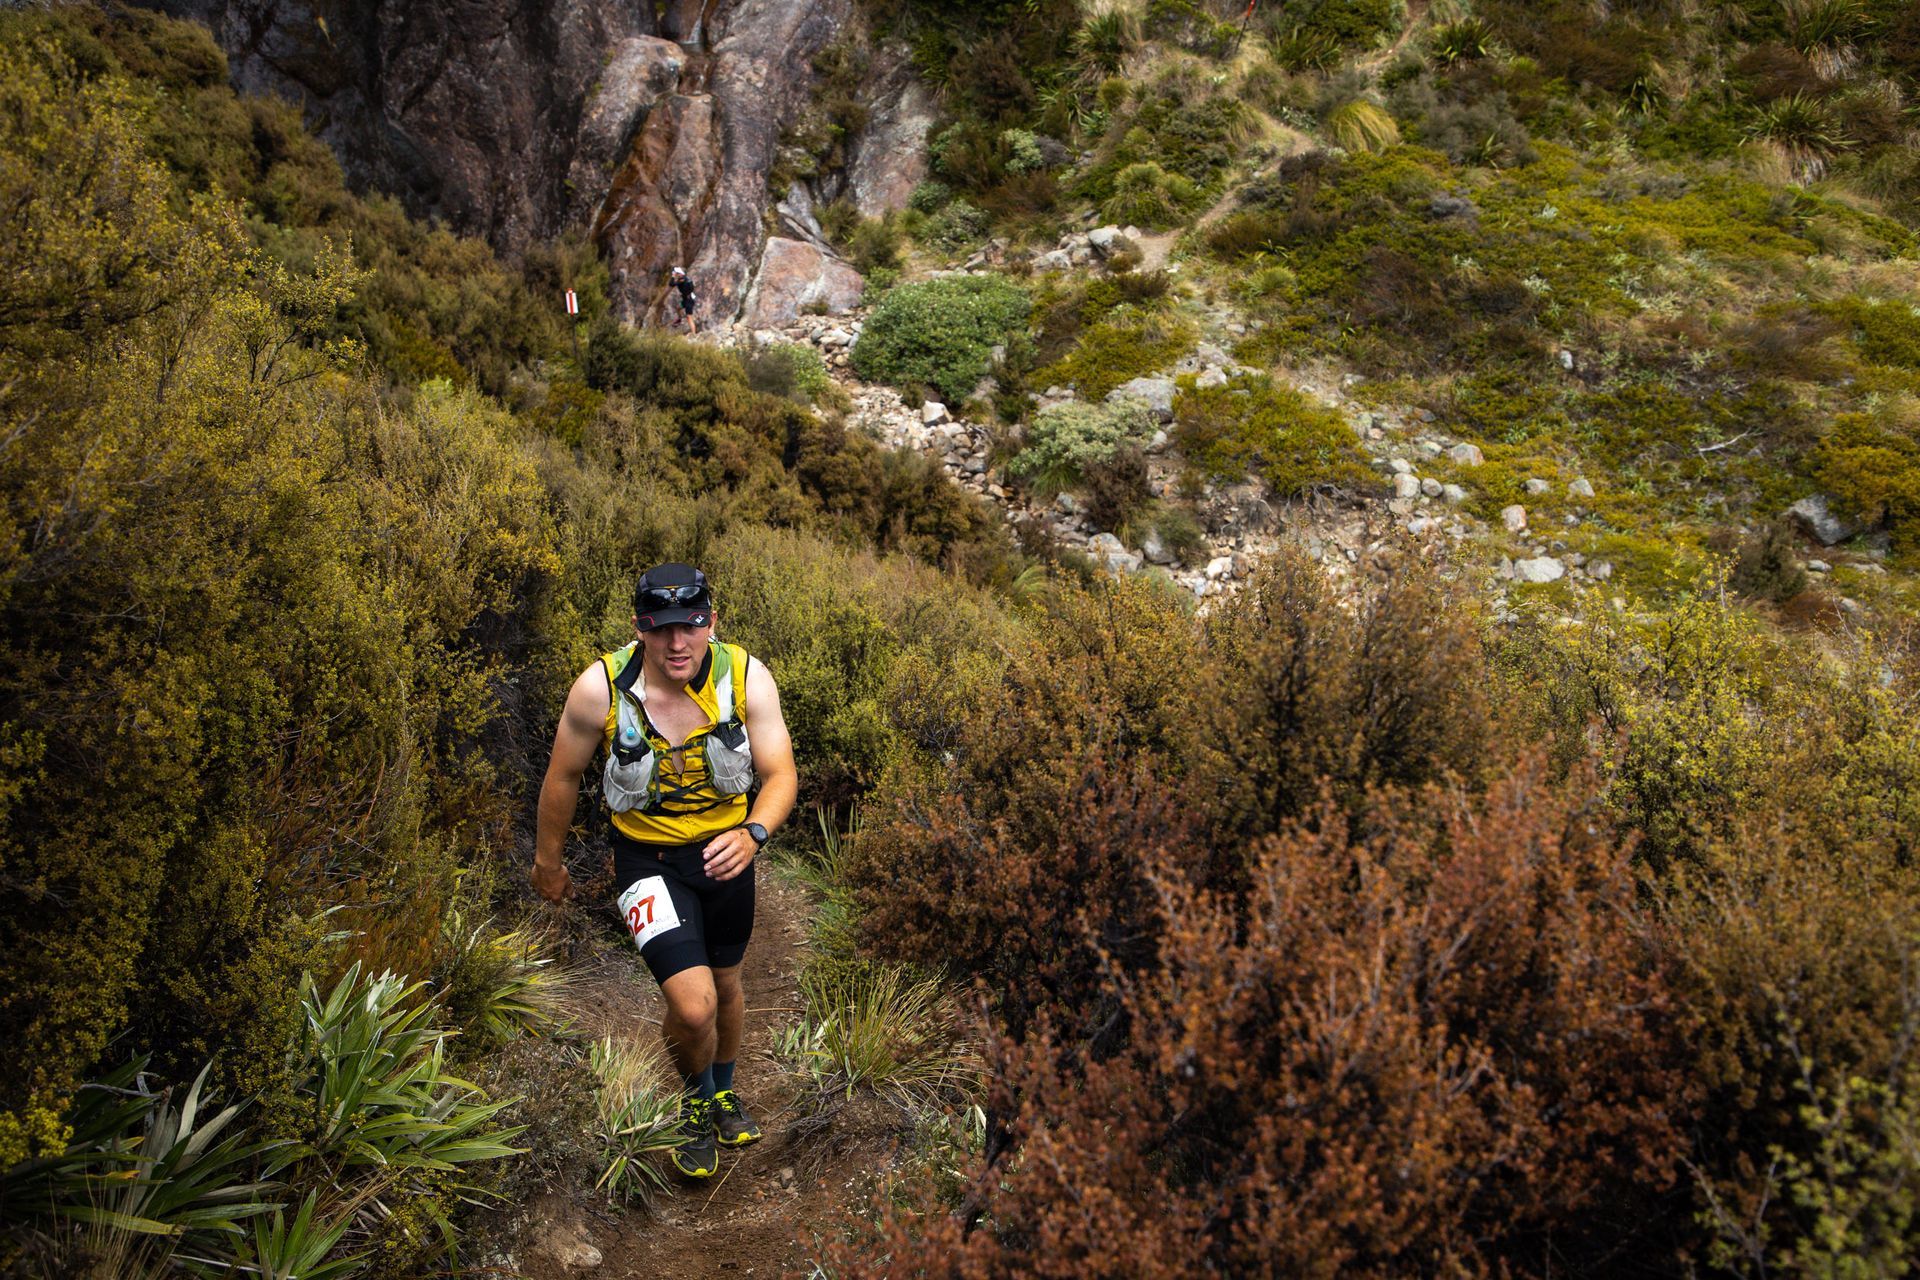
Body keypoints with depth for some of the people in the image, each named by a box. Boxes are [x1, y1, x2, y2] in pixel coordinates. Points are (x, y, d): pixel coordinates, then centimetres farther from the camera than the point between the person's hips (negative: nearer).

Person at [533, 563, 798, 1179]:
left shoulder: (747, 677, -20)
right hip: (648, 855, -2)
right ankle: (697, 1097, 20)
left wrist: (753, 833, -36)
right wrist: (548, 862, 6)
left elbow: (781, 773, -16)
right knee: (693, 1006, -15)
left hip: (725, 849, 3)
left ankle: (724, 1089, 53)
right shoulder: (600, 688, -23)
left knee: (726, 984, 21)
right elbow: (563, 776, -6)